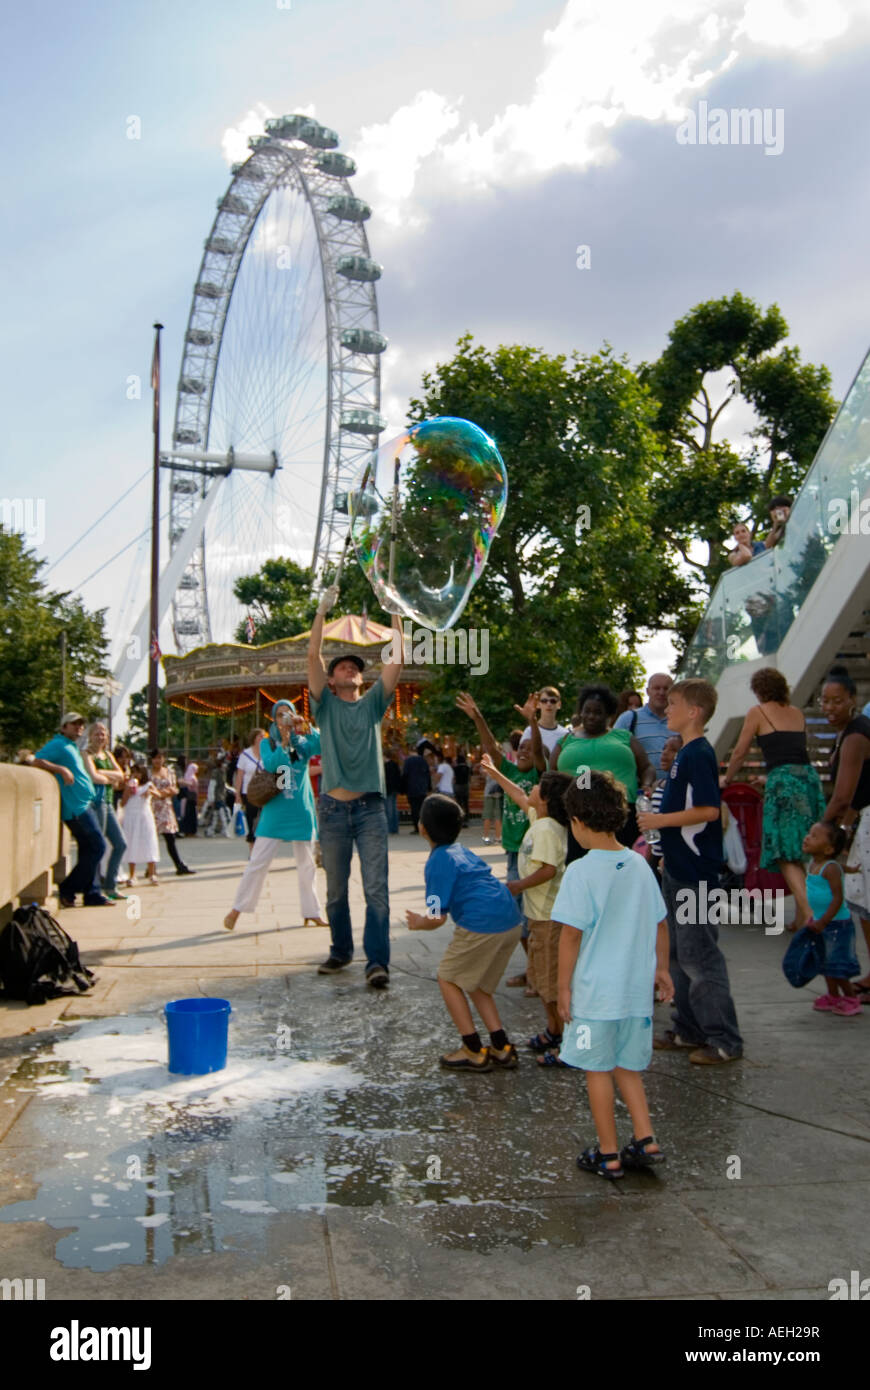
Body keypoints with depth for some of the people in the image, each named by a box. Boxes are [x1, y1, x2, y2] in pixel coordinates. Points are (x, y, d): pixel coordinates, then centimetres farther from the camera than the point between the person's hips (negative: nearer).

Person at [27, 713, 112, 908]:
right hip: (76, 806, -10)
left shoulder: (71, 747, 21)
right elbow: (35, 761, -19)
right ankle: (67, 889, -2)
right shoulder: (58, 745, -7)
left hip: (84, 804, 10)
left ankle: (93, 894, 15)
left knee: (89, 850, 11)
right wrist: (61, 769, -25)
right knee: (98, 846, -9)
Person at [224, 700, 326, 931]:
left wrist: (306, 728, -24)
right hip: (274, 811, -1)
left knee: (306, 864, 8)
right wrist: (284, 742, -21)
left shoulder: (303, 743, 6)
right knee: (258, 862, -4)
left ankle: (311, 913, 17)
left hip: (301, 812, 1)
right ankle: (237, 908, 8)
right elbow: (269, 765, -14)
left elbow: (324, 745, -13)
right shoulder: (267, 743, 5)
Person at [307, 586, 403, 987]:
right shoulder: (325, 706, 8)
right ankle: (341, 950, 27)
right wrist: (322, 611, -9)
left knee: (376, 888, -7)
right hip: (333, 807, 0)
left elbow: (396, 658, 2)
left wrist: (395, 612, -5)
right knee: (336, 890, 11)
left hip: (370, 807, 0)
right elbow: (313, 656, -4)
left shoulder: (372, 704, 11)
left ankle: (377, 961, -7)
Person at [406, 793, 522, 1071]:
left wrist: (417, 923, 12)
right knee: (475, 984, 23)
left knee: (448, 979, 12)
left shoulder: (438, 861, -7)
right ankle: (502, 1049, 21)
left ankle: (474, 1052, 13)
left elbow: (437, 918, -11)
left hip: (481, 927, -8)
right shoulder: (462, 851, 19)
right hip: (511, 923, 9)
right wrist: (426, 918, 31)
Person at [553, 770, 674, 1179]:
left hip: (594, 991, -5)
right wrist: (660, 969, 22)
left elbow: (572, 934, -15)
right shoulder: (639, 865, 2)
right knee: (627, 1065, 20)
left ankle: (608, 1155, 18)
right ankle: (645, 1141, 18)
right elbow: (660, 924, 9)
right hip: (637, 988, 6)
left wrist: (564, 988, -6)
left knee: (598, 1069, 8)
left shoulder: (581, 871, -15)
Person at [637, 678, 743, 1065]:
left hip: (695, 873, -10)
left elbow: (709, 810, -24)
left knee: (699, 955, -5)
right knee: (680, 954, 16)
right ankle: (689, 1029, 26)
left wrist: (661, 820, -18)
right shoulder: (685, 753, 14)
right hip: (678, 869, 10)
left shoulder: (699, 754, -16)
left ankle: (724, 1040, 3)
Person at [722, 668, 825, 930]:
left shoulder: (758, 712, 4)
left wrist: (727, 779, 22)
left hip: (782, 779, -6)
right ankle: (801, 914, 13)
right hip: (809, 776, 6)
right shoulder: (797, 713, 19)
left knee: (786, 853, -6)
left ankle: (807, 912, -20)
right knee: (802, 851, 12)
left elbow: (740, 752, 6)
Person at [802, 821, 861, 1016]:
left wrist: (822, 922, -23)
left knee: (837, 965, -1)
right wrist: (814, 918, 19)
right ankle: (833, 997, 28)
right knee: (826, 963, 16)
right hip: (822, 922, 9)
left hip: (837, 923, -9)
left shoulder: (831, 869, -21)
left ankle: (851, 998, 14)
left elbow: (838, 898, -24)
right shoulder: (813, 865, 6)